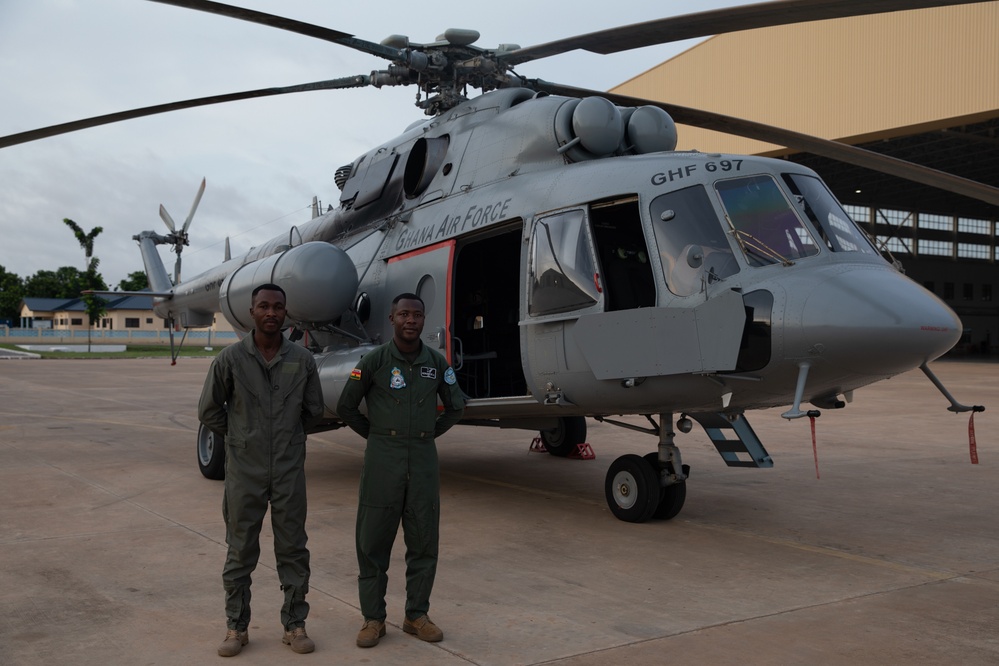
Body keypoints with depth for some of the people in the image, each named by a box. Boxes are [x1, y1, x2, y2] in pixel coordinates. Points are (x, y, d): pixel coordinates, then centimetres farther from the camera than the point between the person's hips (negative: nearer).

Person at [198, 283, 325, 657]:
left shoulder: (302, 360, -2)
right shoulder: (231, 359, -6)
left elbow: (314, 410, 11)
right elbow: (209, 410, 4)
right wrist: (238, 438, 9)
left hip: (289, 471, 1)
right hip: (245, 471, -1)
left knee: (293, 550, 8)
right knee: (240, 552, 8)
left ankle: (294, 624, 20)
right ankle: (236, 627, 21)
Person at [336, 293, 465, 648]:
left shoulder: (436, 362, 4)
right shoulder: (374, 361, -6)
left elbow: (456, 406, 17)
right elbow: (346, 408, 2)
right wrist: (378, 435, 7)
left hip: (423, 459, 3)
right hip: (382, 459, -3)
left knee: (423, 541, 7)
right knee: (374, 541, 2)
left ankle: (417, 615, 20)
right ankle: (373, 618, 14)